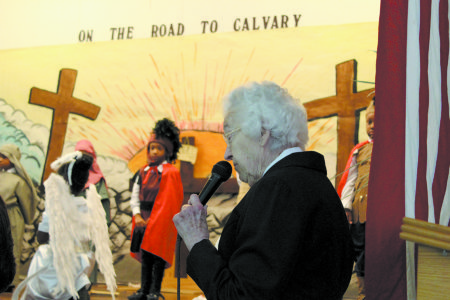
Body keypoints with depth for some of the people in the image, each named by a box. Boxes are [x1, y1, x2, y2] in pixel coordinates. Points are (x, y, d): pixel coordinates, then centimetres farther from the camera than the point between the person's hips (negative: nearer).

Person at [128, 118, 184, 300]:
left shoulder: (170, 173, -8)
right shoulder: (143, 172, 11)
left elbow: (167, 203, -11)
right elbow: (135, 195, 10)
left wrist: (151, 220, -12)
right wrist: (137, 216, -4)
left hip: (161, 222, -6)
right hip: (143, 220, 6)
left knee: (157, 255, -4)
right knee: (145, 254, 9)